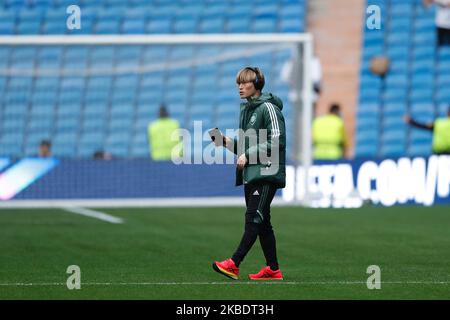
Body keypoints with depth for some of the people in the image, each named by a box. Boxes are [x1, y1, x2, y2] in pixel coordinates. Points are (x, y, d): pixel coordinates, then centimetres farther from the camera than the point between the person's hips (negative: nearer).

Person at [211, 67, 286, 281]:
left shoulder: (268, 108, -7)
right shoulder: (246, 110, 19)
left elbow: (277, 141, -15)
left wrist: (248, 155, -14)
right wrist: (228, 142, 6)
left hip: (266, 174, -9)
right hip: (250, 175, 9)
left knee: (253, 219, -14)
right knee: (262, 223, 8)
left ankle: (233, 264, -23)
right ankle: (273, 269, 12)